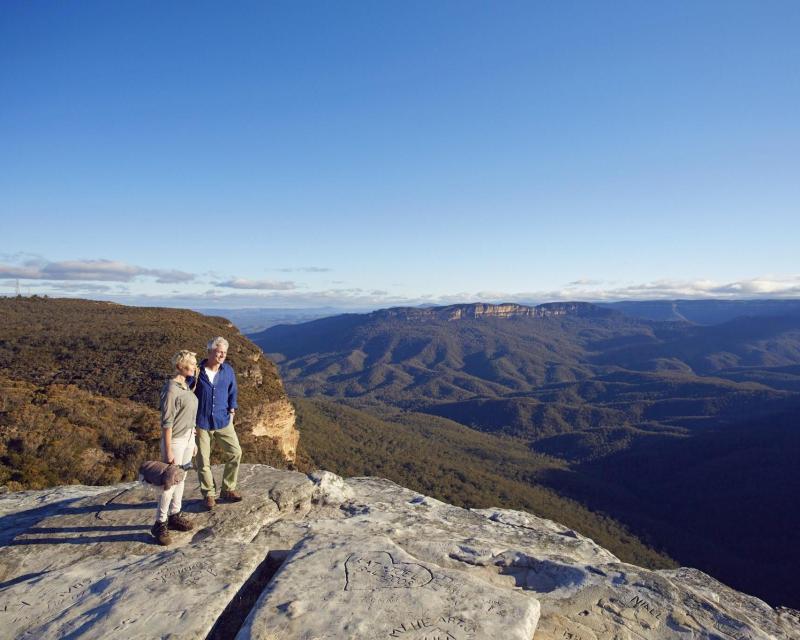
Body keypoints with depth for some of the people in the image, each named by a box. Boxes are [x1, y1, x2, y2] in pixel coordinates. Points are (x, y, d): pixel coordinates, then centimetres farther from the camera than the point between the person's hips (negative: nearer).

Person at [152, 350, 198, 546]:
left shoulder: (186, 385, 6)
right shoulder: (171, 389, -20)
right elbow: (167, 422, -19)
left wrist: (193, 440, 18)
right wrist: (168, 451, -18)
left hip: (188, 438, 8)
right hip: (175, 440, -8)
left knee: (180, 478, 15)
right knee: (170, 482, 0)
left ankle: (174, 515, 28)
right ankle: (160, 524, 12)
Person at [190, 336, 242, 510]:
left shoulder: (228, 370, -2)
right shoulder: (197, 371, -11)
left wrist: (231, 412, 2)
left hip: (223, 421, 3)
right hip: (201, 423, -2)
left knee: (235, 453, -1)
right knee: (203, 460, 6)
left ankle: (228, 489, 17)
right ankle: (209, 494, 23)